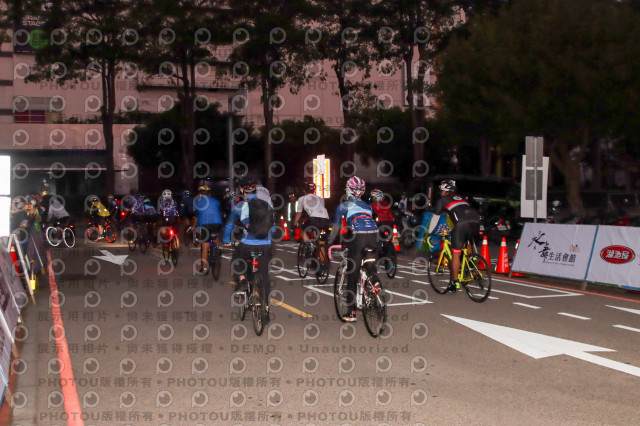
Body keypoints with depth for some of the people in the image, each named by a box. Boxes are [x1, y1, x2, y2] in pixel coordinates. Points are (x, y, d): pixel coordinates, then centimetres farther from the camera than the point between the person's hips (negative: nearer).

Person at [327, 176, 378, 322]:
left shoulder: (343, 206, 18)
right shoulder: (367, 206, 30)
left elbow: (336, 228, 22)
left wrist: (329, 244, 35)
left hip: (358, 237, -4)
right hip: (374, 236, 4)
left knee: (352, 277, 4)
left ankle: (352, 313, 5)